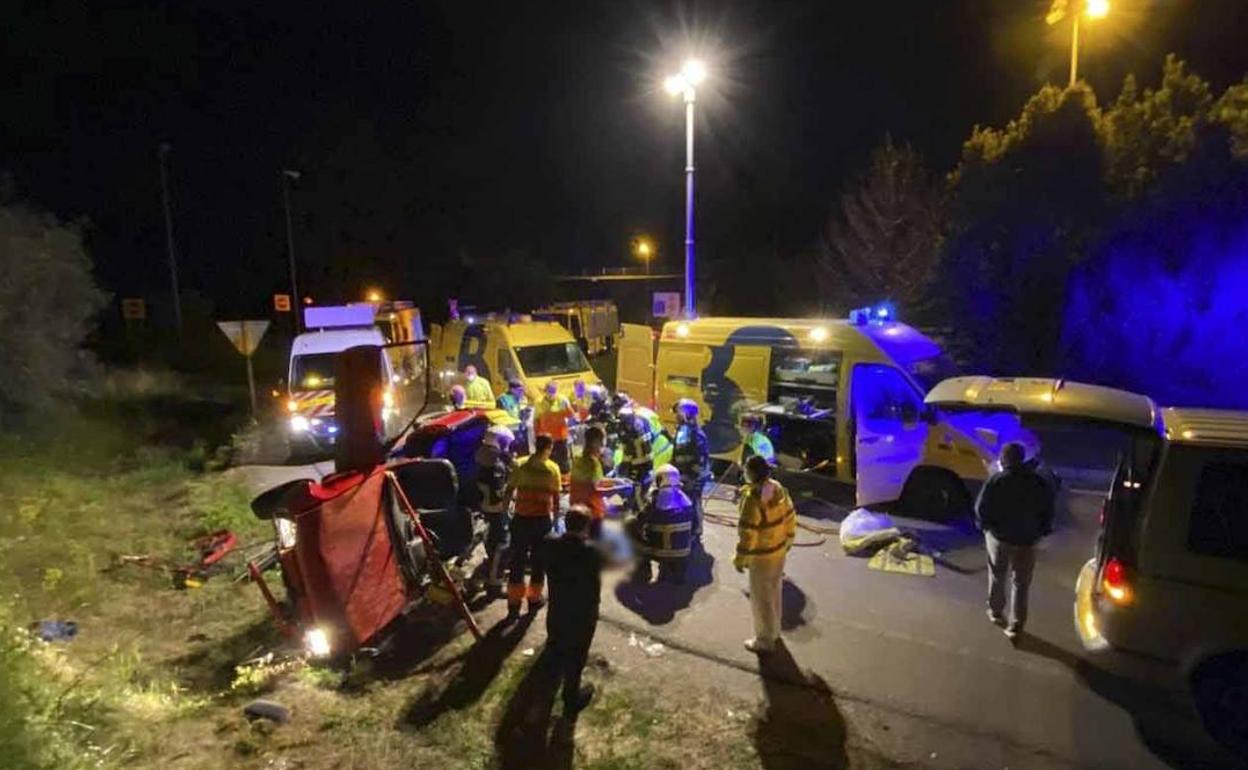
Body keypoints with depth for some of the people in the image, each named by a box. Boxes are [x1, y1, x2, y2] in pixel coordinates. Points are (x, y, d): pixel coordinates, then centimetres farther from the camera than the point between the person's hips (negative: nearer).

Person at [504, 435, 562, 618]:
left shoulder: (521, 465, -2)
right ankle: (534, 599, 23)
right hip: (542, 519, -1)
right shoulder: (553, 469, -6)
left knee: (517, 561, 8)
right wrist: (556, 514, 12)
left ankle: (514, 604, 8)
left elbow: (509, 490, -2)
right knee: (539, 560, 14)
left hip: (521, 518, 1)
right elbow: (556, 496, -2)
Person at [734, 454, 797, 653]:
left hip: (762, 556, -8)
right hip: (779, 550, 8)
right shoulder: (778, 488, -5)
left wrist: (740, 559, -14)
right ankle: (774, 630, 42)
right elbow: (790, 517, 6)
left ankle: (765, 641, 23)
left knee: (761, 598, 9)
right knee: (774, 592, 24)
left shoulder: (752, 497, -28)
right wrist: (788, 540, 20)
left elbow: (747, 533, -25)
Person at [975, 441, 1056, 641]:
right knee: (1020, 583, 10)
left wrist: (985, 525, 5)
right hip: (1026, 540, 1)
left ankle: (995, 611, 34)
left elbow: (981, 509, -13)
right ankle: (1015, 625, 10)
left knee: (997, 576, 21)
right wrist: (1041, 531, 14)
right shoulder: (1039, 483, -5)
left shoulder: (996, 481, -13)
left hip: (998, 536, -1)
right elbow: (1048, 512, 1)